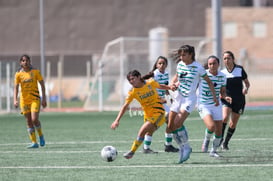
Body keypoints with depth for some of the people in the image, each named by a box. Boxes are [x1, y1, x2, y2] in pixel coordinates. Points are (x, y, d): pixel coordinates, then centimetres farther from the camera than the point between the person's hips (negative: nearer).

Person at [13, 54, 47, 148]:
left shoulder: (35, 71, -1)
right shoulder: (18, 74, 1)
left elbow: (42, 84, 3)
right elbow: (16, 87, -2)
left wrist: (44, 98, -2)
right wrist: (15, 100, -16)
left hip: (35, 99, -2)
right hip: (24, 100, 2)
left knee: (34, 119, -16)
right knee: (29, 121, 2)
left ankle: (41, 135, 11)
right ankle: (34, 142, 7)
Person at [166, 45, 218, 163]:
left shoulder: (198, 67, -9)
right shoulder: (180, 65, 6)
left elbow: (209, 82, 2)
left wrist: (214, 97, 0)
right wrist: (173, 83, 3)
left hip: (190, 99, -6)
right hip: (178, 97, 6)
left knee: (178, 123, -22)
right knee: (170, 126, -2)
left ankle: (186, 147, -4)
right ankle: (182, 148, 13)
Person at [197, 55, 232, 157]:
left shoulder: (222, 76, 0)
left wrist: (225, 97, -8)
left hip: (216, 106, 4)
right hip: (203, 106, -4)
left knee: (219, 132, 4)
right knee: (211, 126, -26)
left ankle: (213, 151, 27)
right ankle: (206, 140, 7)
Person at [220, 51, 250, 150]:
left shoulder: (240, 69, -3)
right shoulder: (222, 72, 1)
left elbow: (247, 83, 6)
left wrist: (246, 88, -14)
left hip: (239, 100, 0)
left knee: (233, 124, 5)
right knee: (225, 118, -26)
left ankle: (225, 143, 23)